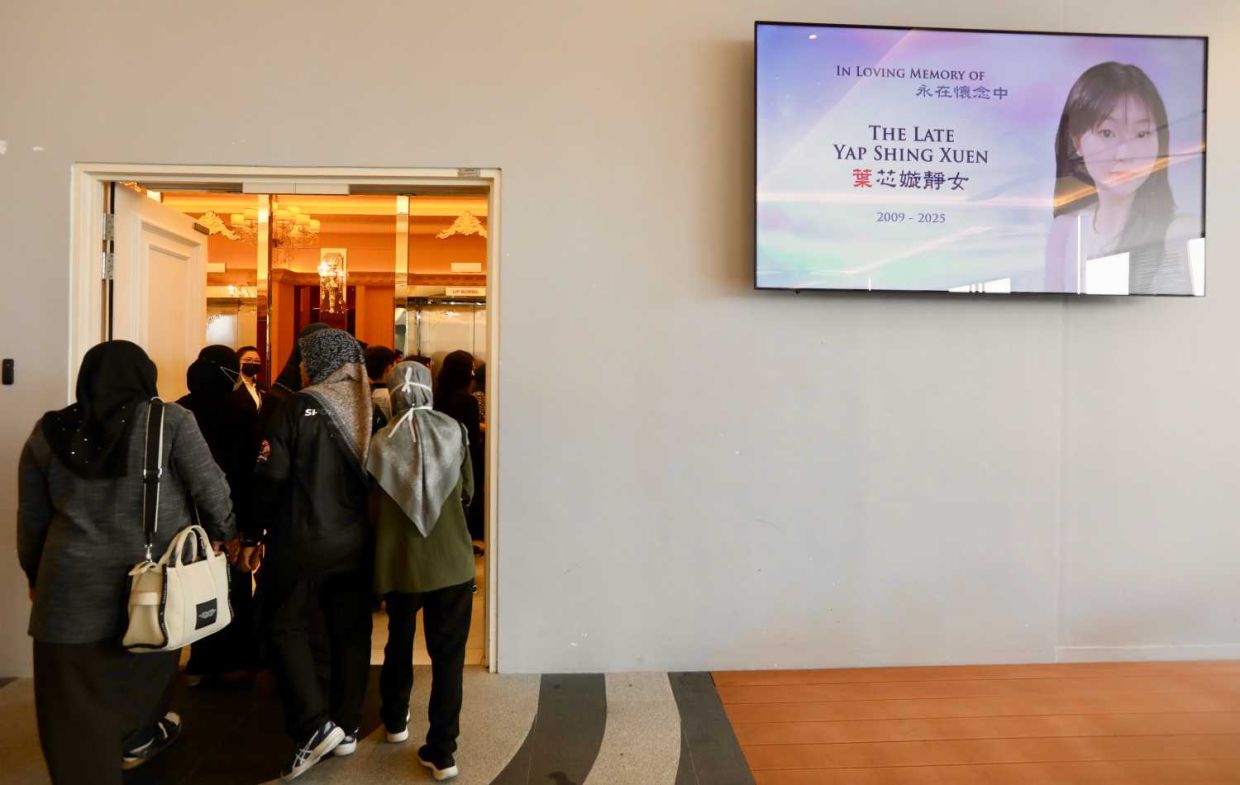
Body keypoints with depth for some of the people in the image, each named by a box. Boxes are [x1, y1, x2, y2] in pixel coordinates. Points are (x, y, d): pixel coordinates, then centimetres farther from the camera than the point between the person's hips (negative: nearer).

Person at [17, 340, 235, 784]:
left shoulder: (49, 432, 5)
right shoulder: (170, 420, -5)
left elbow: (32, 518, 12)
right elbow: (211, 489, -6)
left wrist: (36, 575, 25)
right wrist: (221, 534, 11)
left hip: (75, 589, 1)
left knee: (77, 708, 10)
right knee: (148, 663, 26)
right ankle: (138, 737, 46)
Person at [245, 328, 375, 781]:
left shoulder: (301, 406, -11)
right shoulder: (370, 410, 2)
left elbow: (270, 476, -12)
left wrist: (253, 535, -2)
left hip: (303, 542, -4)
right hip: (356, 541, 5)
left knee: (288, 628, 9)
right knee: (350, 633, 12)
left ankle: (316, 726, -1)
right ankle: (347, 727, 21)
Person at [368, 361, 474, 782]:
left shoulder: (381, 442, -8)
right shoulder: (454, 431, -6)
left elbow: (373, 509, 1)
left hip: (400, 562, 1)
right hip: (452, 560, -1)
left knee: (399, 642, 24)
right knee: (448, 654, 6)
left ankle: (395, 721, 42)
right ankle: (441, 751, 8)